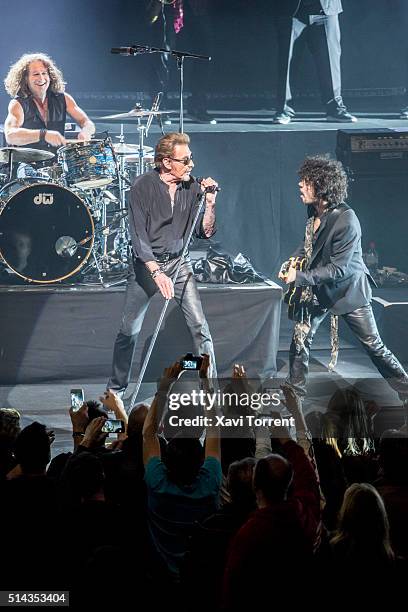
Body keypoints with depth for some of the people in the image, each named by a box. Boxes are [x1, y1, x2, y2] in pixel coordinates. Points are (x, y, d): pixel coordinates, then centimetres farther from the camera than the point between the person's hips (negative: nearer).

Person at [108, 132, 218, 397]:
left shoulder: (191, 187, -3)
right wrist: (157, 273, -27)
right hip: (146, 263, -2)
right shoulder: (143, 186, -13)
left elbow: (205, 232, 1)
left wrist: (210, 201, -14)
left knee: (200, 326, -8)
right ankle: (116, 389, 20)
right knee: (129, 330, 2)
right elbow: (138, 236, -17)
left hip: (179, 263, 3)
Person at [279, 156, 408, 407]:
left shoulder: (346, 220, -28)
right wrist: (294, 260, -3)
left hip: (348, 290, -6)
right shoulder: (314, 212, -5)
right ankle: (295, 392, 16)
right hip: (318, 289, 6)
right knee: (300, 340, 2)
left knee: (374, 344, 2)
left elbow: (338, 269, -25)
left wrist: (299, 277, -27)